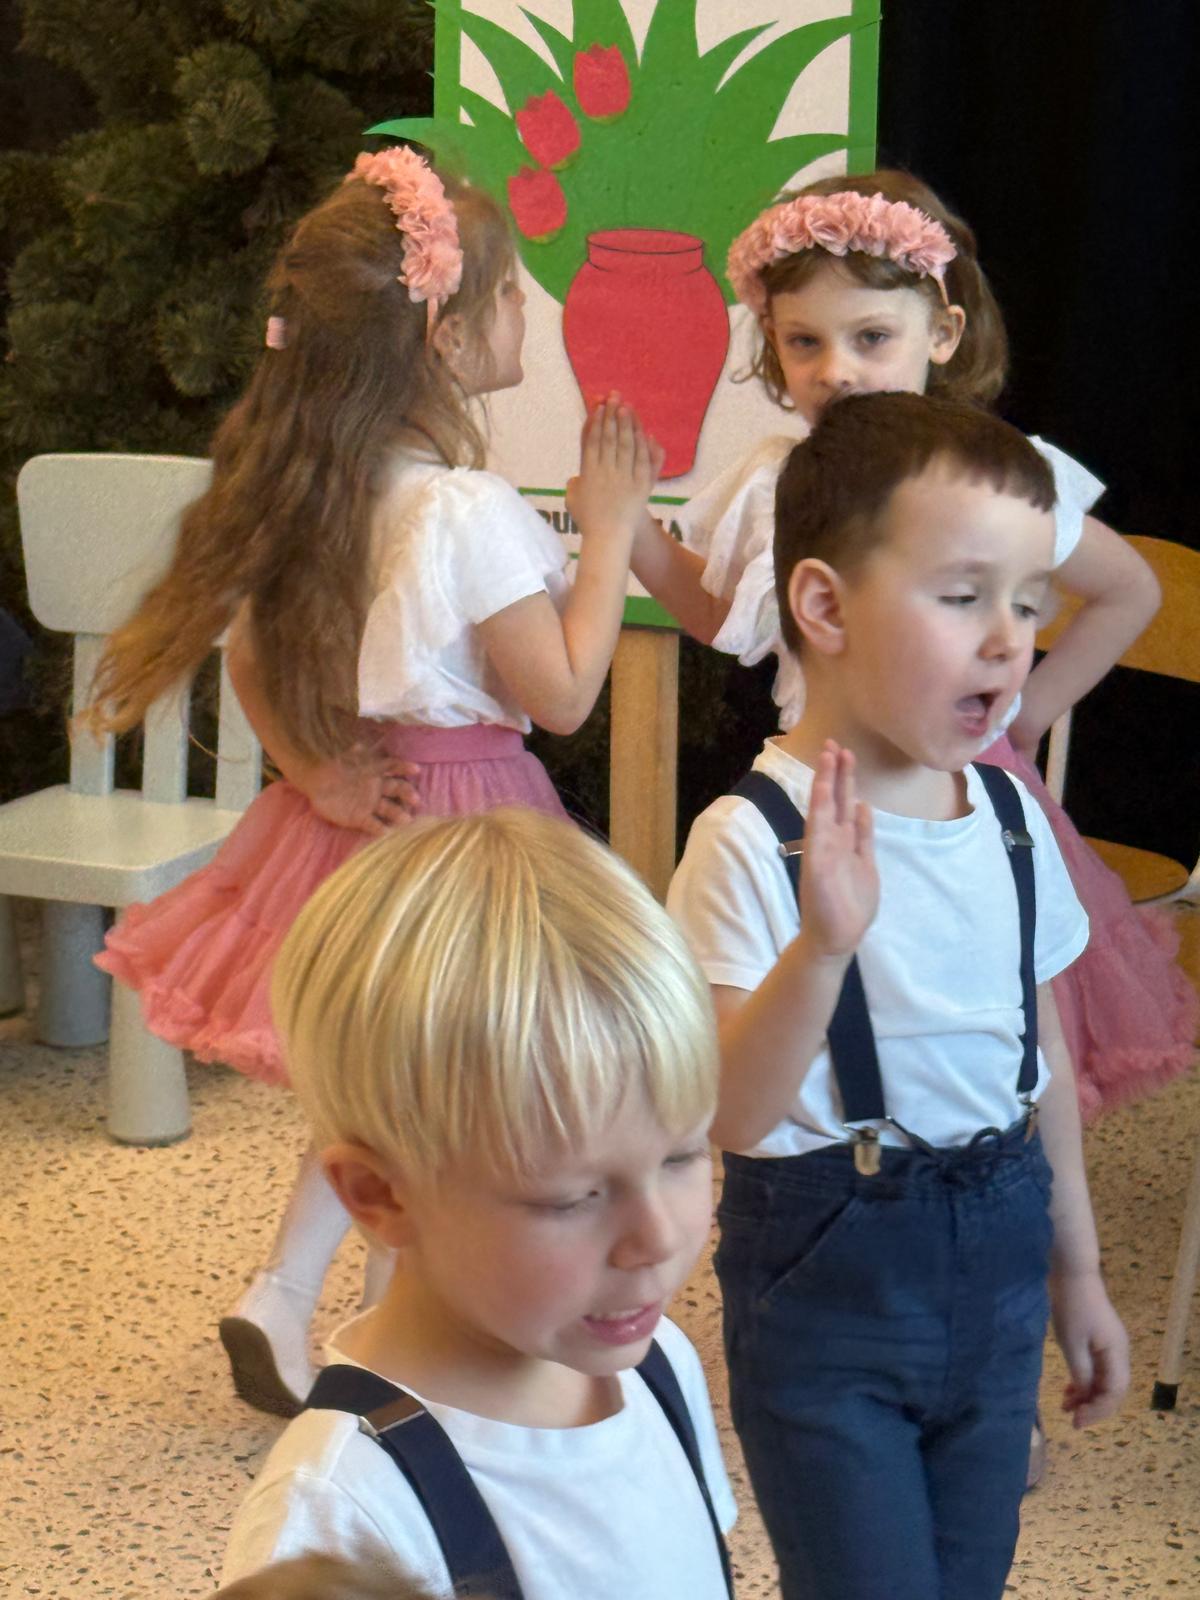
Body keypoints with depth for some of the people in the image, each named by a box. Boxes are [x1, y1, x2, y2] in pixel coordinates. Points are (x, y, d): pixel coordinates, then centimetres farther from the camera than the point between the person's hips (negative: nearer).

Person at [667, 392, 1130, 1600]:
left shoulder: (1010, 818, 1)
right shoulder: (755, 841, -19)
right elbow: (732, 1114, -26)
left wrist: (1076, 1267, 17)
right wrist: (823, 945, -41)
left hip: (995, 1267, 6)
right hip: (829, 1275, -6)